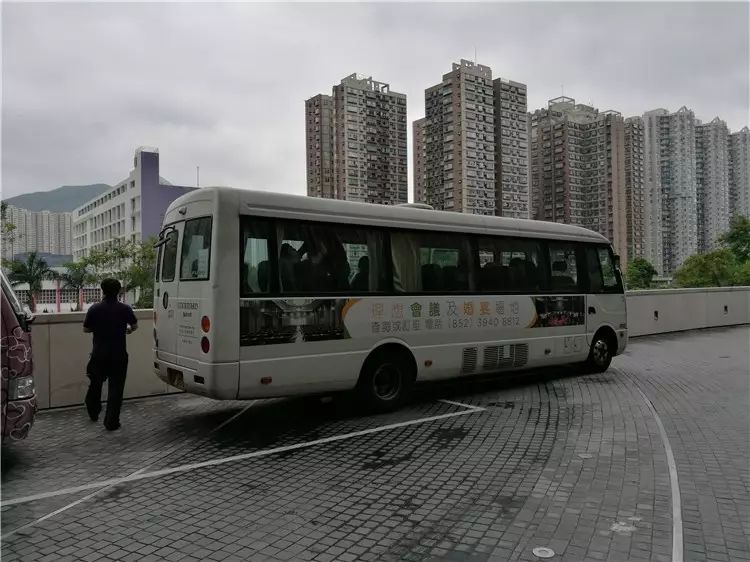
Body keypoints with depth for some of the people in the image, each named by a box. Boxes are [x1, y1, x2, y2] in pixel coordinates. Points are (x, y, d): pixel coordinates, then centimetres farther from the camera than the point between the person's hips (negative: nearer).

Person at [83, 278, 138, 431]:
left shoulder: (94, 309, -7)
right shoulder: (125, 309, -8)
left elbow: (86, 329, 2)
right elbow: (134, 326, 7)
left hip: (99, 354, 2)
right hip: (118, 355, -2)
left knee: (95, 384, 21)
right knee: (116, 388, 3)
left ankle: (93, 413, 37)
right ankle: (111, 422, 1)